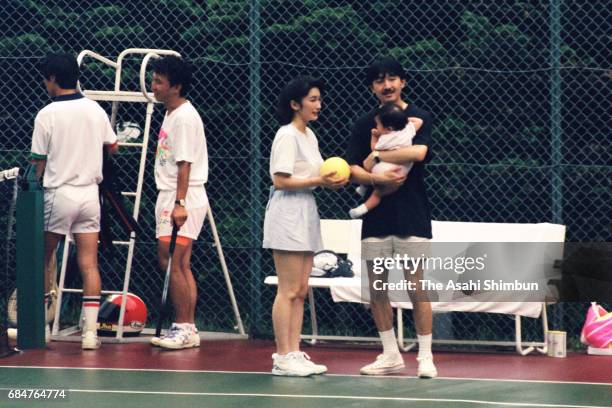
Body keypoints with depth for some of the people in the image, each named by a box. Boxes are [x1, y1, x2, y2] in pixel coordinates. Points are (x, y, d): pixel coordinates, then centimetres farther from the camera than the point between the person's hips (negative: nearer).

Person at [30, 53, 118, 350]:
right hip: (90, 193, 4)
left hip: (58, 194, -4)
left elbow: (39, 163, -8)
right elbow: (112, 146, 18)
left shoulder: (47, 115, -10)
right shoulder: (95, 110, 3)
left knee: (43, 259, 12)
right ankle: (90, 331, -4)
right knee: (89, 264, 1)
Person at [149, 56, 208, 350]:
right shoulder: (171, 114, 16)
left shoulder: (185, 117, -14)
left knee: (171, 263, -11)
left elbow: (185, 164, -20)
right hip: (170, 198, 10)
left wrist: (179, 203, -25)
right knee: (181, 265, 9)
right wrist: (174, 202, 16)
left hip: (182, 201, -10)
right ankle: (188, 329, 12)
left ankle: (183, 328, -8)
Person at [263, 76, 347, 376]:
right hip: (287, 213, -9)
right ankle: (282, 357, -6)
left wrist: (331, 181, 3)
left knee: (301, 291, 8)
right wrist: (317, 181, -18)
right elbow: (281, 181, -16)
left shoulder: (309, 135, 16)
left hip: (306, 212, 9)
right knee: (288, 291, -8)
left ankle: (294, 353, 11)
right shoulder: (287, 135, -11)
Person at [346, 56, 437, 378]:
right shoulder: (364, 125, 10)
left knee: (417, 288, -4)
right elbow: (353, 170, 3)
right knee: (376, 289, 6)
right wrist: (376, 178, -17)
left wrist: (376, 156, -12)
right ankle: (391, 355, 17)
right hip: (375, 218, 4)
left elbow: (419, 152, -20)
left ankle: (426, 357, 3)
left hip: (411, 215, -4)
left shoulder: (419, 118, 0)